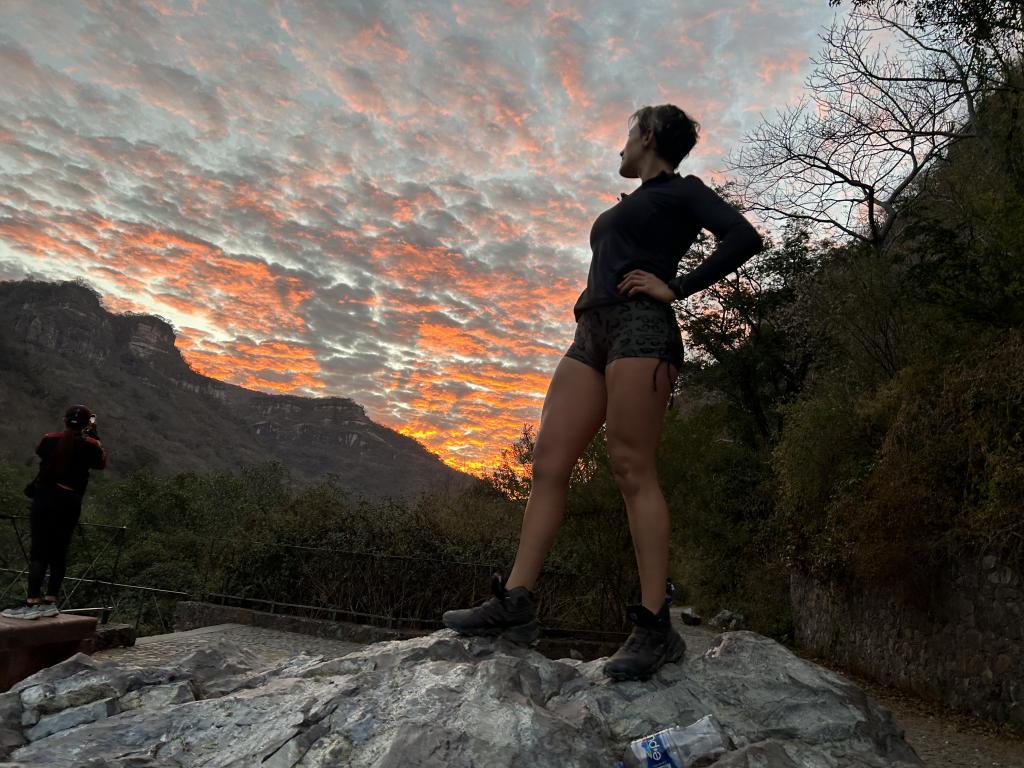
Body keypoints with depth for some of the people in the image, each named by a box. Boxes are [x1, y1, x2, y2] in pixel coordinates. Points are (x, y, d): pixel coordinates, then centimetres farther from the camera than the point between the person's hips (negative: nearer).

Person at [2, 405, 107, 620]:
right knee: (59, 552, 8)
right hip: (71, 502, 1)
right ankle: (50, 602, 12)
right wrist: (93, 435, 18)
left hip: (45, 498, -1)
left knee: (39, 550, -5)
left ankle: (32, 604, -10)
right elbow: (101, 463, 17)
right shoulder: (90, 446, -2)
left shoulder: (50, 439, 0)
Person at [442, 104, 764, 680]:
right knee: (549, 464, -3)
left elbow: (744, 238, -6)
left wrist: (676, 288, -9)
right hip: (593, 333, 8)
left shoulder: (681, 191, 8)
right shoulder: (633, 203, 32)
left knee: (633, 470, -15)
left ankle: (656, 626, -10)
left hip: (641, 329, -8)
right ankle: (516, 603, -4)